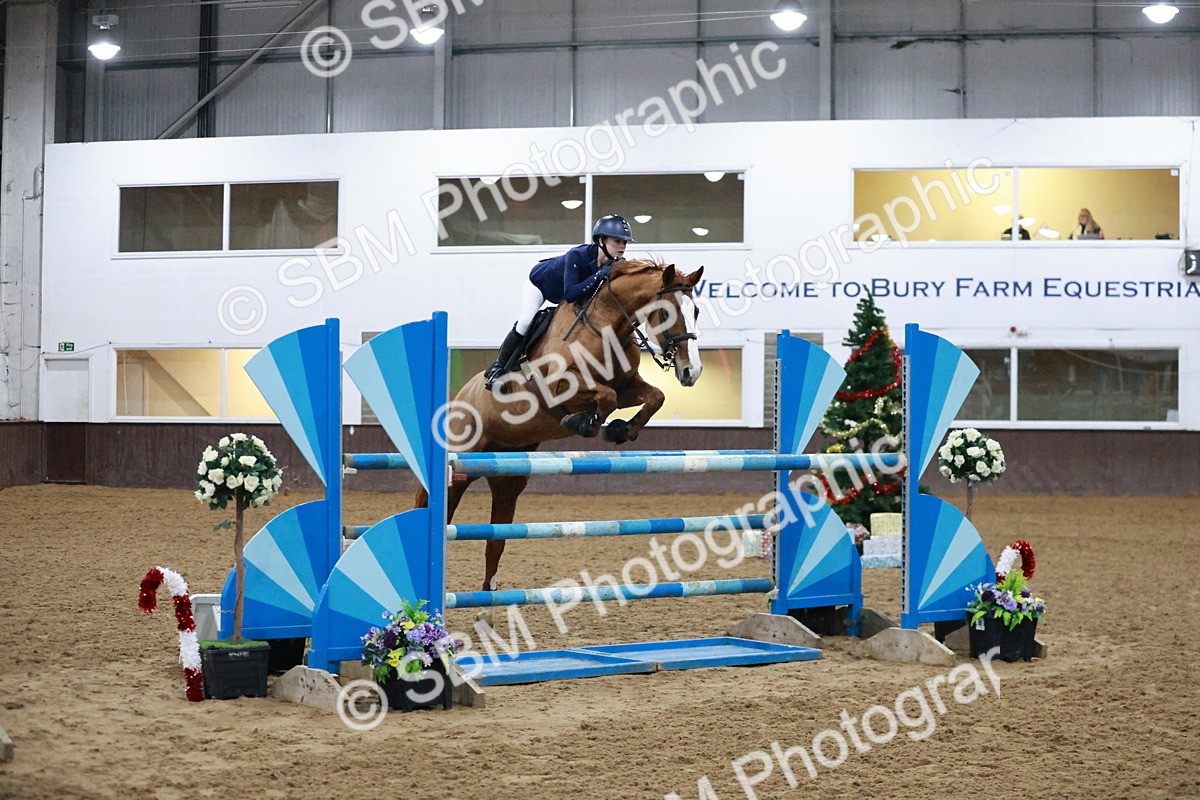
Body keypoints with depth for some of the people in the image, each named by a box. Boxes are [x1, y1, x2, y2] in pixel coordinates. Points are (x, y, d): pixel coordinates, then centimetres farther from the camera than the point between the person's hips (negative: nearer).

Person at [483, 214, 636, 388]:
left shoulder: (615, 264, -28)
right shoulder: (577, 256, -44)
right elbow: (570, 293, -51)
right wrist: (597, 276, -57)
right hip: (540, 281, -6)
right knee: (525, 323, -13)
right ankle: (498, 367, 4)